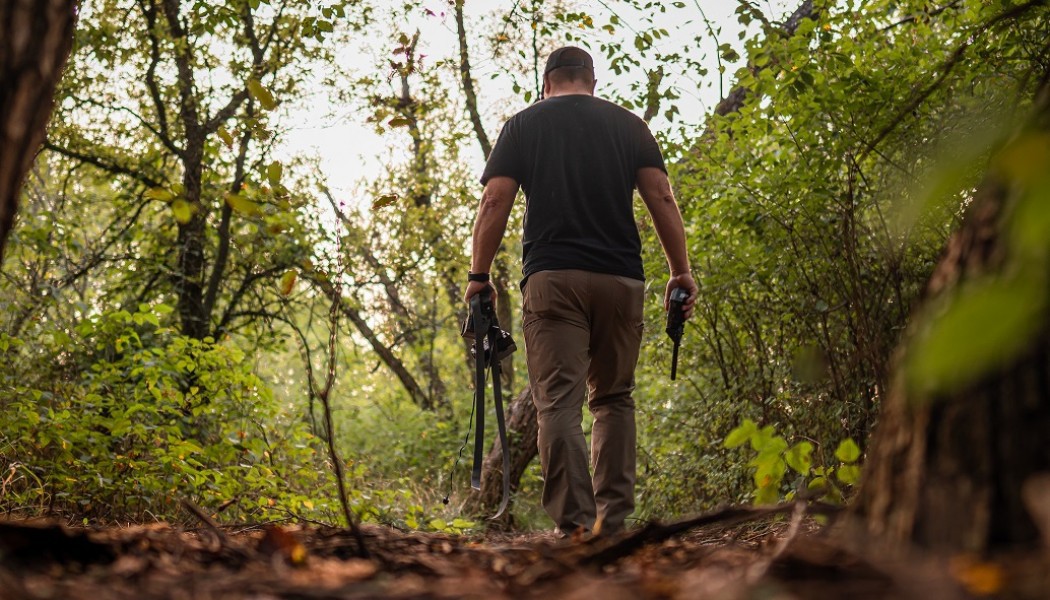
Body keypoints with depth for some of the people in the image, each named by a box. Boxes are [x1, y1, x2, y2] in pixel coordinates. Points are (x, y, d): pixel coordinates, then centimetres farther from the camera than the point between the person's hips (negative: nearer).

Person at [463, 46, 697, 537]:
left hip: (552, 277, -2)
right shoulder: (628, 124, 14)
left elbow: (495, 203, 2)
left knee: (559, 403, -5)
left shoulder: (523, 125, 11)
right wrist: (682, 273, 6)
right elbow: (661, 197, 4)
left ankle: (574, 525, -15)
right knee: (614, 399, 13)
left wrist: (478, 276, 5)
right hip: (620, 278, 2)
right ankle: (613, 523, 7)